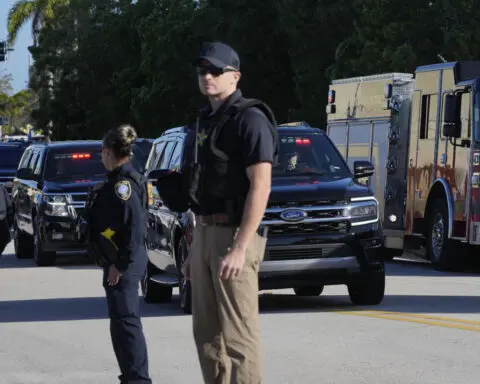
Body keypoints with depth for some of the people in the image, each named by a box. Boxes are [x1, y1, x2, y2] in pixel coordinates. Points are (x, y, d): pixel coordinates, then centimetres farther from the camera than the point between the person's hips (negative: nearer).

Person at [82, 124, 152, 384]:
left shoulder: (123, 182, -17)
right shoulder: (120, 180, 14)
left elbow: (135, 226, -25)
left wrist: (120, 264, -23)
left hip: (123, 265, -11)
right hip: (118, 262, 11)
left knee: (125, 321, -10)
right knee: (123, 321, 17)